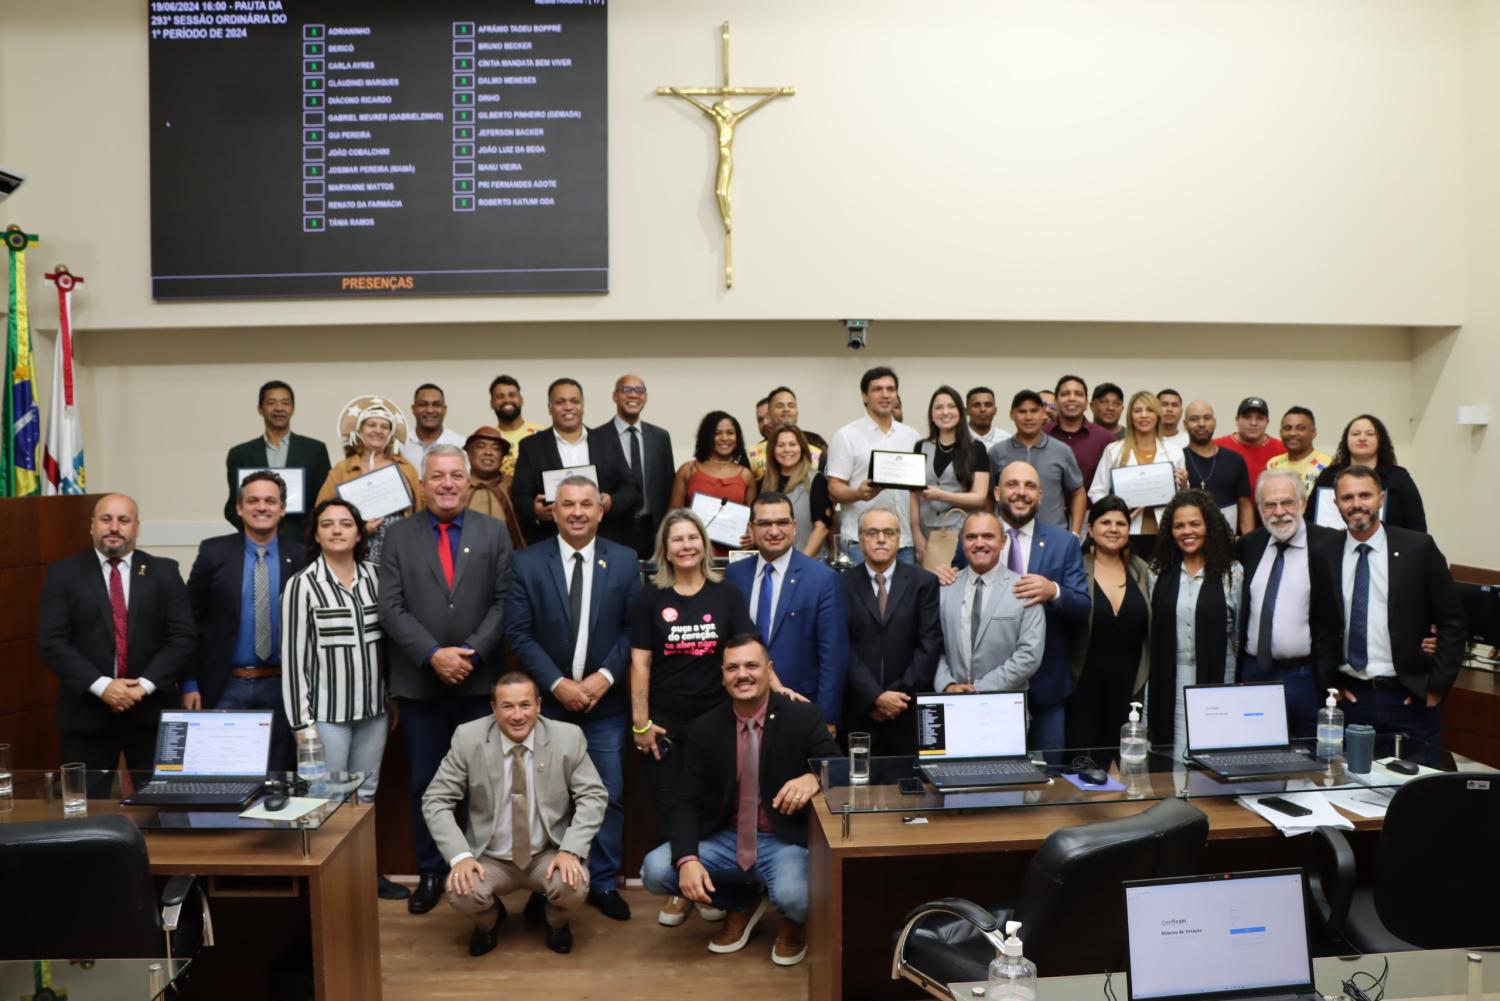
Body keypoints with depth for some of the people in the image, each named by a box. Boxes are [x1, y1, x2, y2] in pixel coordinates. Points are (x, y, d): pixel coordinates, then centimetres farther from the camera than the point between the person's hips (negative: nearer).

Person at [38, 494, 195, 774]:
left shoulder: (164, 572, 5)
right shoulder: (63, 573, 3)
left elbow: (183, 637, -1)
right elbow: (51, 642, -4)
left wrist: (145, 685, -13)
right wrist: (101, 686, -15)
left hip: (151, 711, 1)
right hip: (86, 713, 0)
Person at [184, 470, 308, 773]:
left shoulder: (299, 556, -1)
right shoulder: (214, 552, -1)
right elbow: (190, 620, 2)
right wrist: (189, 683, -2)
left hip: (280, 687, 0)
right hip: (225, 686, 0)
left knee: (277, 777, 10)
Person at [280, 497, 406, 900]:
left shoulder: (374, 577, 4)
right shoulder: (302, 585, -8)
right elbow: (293, 656, -9)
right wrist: (301, 722, -11)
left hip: (373, 708, 4)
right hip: (327, 712, -4)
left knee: (366, 795, 14)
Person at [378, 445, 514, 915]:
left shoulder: (494, 532, 4)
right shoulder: (399, 535, 4)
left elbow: (503, 602, -2)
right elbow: (391, 608, -3)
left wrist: (472, 652, -14)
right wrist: (433, 655, -14)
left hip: (480, 680, 0)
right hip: (420, 681, 1)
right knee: (425, 783, 10)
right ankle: (430, 873, 23)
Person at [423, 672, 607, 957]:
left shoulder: (568, 738, -11)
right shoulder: (468, 738, -12)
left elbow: (593, 797, -7)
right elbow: (436, 801, -8)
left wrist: (571, 850, -21)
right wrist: (459, 855, -21)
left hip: (549, 855, 0)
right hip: (489, 858, 1)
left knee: (574, 889, -29)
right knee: (462, 896, -28)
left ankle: (556, 922, 11)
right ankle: (488, 920, 12)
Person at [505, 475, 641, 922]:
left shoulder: (624, 561, 1)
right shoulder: (526, 562, -2)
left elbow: (632, 628, 0)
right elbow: (518, 632, -5)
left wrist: (606, 676, -12)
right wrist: (556, 683, -13)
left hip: (605, 702, 1)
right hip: (548, 701, -1)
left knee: (608, 797, 5)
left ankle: (604, 884, 21)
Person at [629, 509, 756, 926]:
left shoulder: (727, 593, -1)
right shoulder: (651, 596, -2)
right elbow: (640, 662, -2)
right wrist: (640, 722, -5)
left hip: (715, 717, 0)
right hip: (665, 720, 0)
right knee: (670, 806, 8)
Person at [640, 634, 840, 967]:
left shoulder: (804, 717, -9)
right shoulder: (705, 728, -2)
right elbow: (687, 802, -5)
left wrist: (813, 778, -36)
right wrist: (687, 860, -23)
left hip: (784, 841, -3)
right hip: (725, 839, 4)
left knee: (793, 896, -34)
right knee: (655, 870, -18)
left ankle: (794, 921, 10)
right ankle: (742, 904, 11)